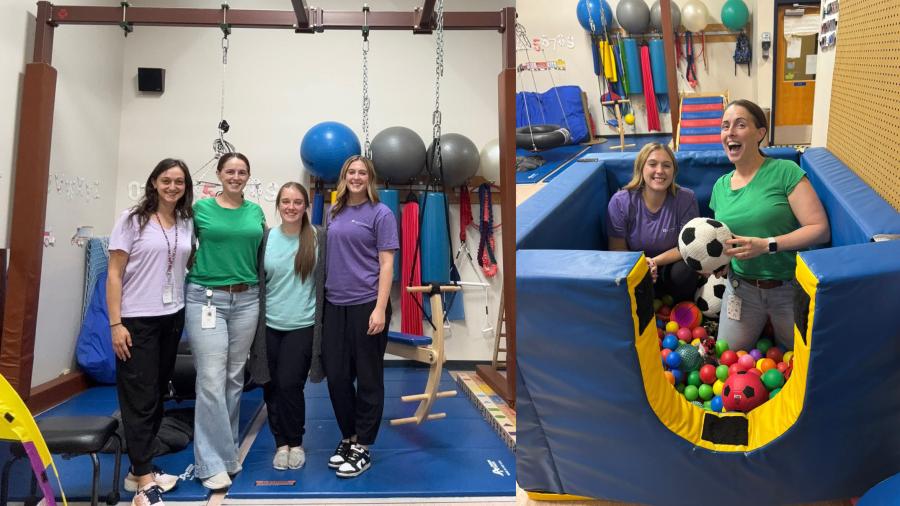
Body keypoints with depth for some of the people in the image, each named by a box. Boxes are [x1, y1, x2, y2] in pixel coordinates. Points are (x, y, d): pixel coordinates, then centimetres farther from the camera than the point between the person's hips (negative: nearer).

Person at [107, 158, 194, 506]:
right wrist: (115, 323, -13)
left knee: (158, 395, 12)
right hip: (136, 320, -5)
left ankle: (140, 467, 25)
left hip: (172, 318, 5)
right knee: (139, 398, -2)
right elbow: (114, 274, -8)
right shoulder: (132, 219, -5)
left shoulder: (187, 223, 7)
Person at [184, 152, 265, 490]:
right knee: (211, 380, -6)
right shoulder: (201, 208, 1)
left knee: (235, 378, 10)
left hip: (246, 300, 3)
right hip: (206, 298, -3)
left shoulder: (255, 212, 10)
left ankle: (228, 452, 23)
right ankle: (212, 463, 3)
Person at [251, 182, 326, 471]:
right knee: (271, 387, 8)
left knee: (289, 385, -6)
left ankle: (295, 443, 17)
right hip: (269, 325, 3)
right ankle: (281, 443, 27)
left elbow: (327, 280, 1)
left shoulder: (319, 238, -3)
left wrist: (324, 320, -2)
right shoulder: (266, 238, 2)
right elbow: (257, 281, 7)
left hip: (303, 325, -2)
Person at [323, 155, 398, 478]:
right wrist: (324, 297, 10)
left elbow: (386, 264, -10)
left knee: (368, 376, 4)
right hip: (335, 305, 5)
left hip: (366, 304, -5)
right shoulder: (334, 213, 11)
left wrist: (380, 309, -17)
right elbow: (330, 257, 15)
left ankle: (362, 447, 16)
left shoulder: (380, 213, -4)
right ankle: (348, 438, 27)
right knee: (336, 374, 9)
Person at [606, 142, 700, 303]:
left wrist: (654, 262, -27)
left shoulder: (686, 198, -14)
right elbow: (617, 249, -9)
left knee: (685, 271, -32)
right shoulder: (620, 201, -15)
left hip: (670, 267, 0)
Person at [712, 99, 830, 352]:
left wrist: (767, 245, -25)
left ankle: (777, 328, 38)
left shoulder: (785, 171, -12)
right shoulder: (720, 186, 5)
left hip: (789, 287, -4)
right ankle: (761, 326, 34)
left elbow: (821, 229, -16)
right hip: (742, 288, 4)